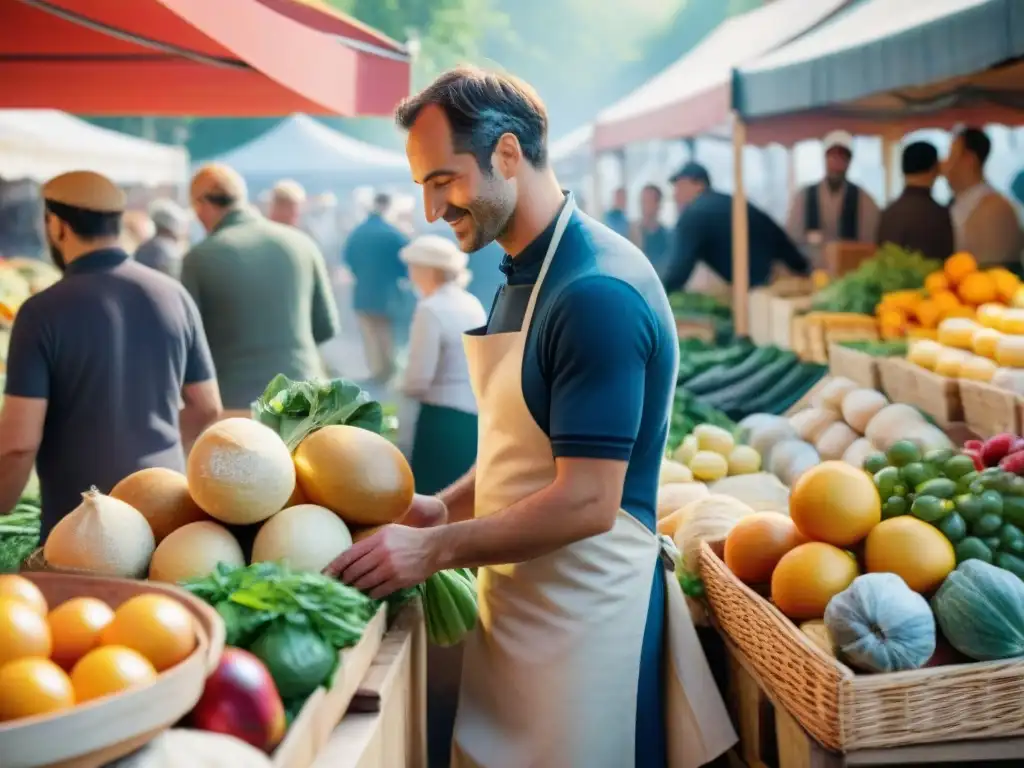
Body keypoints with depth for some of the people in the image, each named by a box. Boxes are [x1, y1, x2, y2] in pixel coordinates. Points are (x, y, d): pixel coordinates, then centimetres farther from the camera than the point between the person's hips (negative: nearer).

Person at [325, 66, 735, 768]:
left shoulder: (598, 293, -21)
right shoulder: (527, 273, 9)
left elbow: (586, 504, -24)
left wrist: (435, 548, -18)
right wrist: (445, 507, 4)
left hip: (585, 609, -9)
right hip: (515, 599, 9)